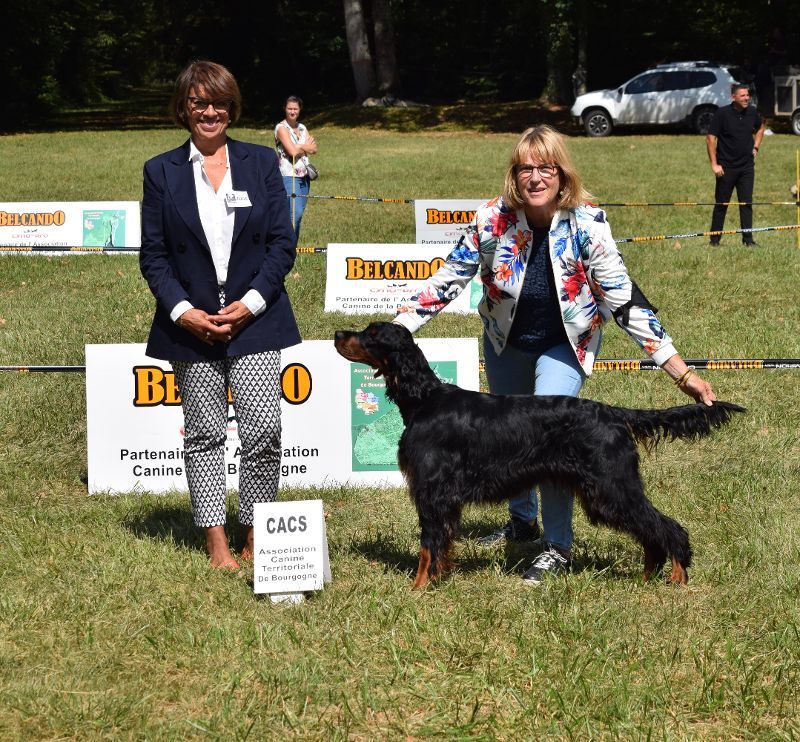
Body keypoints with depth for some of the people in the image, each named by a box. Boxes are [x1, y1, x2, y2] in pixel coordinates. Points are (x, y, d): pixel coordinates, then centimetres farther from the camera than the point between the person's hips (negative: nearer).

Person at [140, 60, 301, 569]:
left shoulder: (262, 163, 6)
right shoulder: (161, 172, 6)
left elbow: (283, 244, 3)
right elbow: (153, 254, 4)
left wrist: (252, 302, -9)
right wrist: (183, 311, -10)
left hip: (254, 318, 0)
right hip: (191, 324, 1)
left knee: (264, 430, -8)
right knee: (204, 433, 5)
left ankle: (256, 539, 4)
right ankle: (217, 543, 12)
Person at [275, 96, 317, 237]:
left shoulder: (302, 128, 16)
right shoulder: (281, 128, -6)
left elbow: (314, 150, 6)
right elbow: (293, 151, -15)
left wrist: (300, 147, -10)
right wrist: (306, 147, 2)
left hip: (304, 176, 7)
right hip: (289, 176, -7)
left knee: (299, 213, 7)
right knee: (295, 213, -19)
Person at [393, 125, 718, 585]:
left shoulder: (587, 226, -27)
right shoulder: (493, 219, -21)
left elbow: (626, 302, -25)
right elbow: (448, 281, -12)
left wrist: (682, 373, -28)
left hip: (565, 345, -4)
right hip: (506, 343, 4)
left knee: (548, 434, -22)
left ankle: (559, 546, -6)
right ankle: (523, 521, 45)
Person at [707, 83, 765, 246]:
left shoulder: (752, 112, 2)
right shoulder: (722, 113, -11)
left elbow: (760, 127, 25)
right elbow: (710, 138, -10)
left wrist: (755, 147, 12)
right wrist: (714, 164, -14)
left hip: (747, 166, 4)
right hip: (726, 167, -4)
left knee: (746, 203, 2)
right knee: (721, 204, 4)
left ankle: (748, 238, 5)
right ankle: (715, 239, 12)